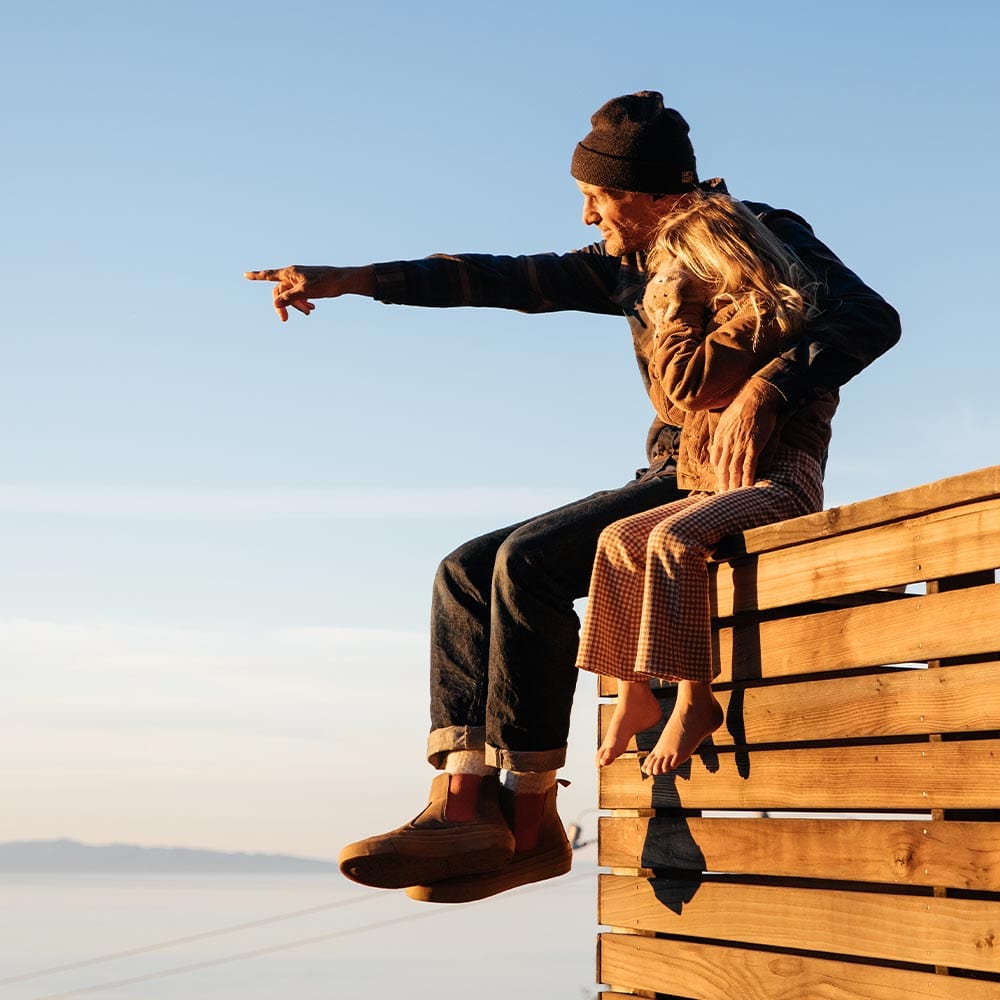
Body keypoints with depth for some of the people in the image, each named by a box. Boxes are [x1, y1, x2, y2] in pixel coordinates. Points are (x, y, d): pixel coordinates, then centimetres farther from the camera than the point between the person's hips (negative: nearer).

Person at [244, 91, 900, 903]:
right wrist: (348, 280, 12)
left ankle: (529, 822, -21)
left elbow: (872, 319, -21)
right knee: (467, 571, -2)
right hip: (670, 479, 9)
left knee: (530, 562, -25)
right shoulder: (633, 265, 15)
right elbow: (512, 279, 15)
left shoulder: (765, 236, -7)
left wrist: (765, 390, -36)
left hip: (737, 487, -9)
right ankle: (468, 805, -16)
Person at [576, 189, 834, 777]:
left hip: (777, 483, -11)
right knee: (620, 540, 0)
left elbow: (688, 384, -19)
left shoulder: (764, 314, -11)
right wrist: (672, 321, 14)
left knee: (675, 539, -32)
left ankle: (695, 701, -29)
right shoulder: (730, 318, 22)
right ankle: (634, 694, -2)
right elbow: (671, 404, 25)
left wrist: (678, 314, -5)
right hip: (718, 487, 11)